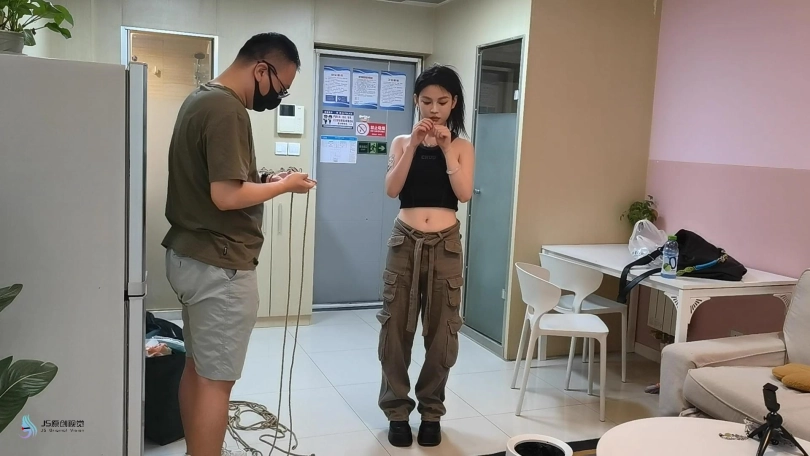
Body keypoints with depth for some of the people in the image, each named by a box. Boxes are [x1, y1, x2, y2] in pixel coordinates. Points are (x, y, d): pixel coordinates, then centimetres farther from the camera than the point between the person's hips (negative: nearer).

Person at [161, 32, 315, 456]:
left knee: (197, 367, 19)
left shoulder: (200, 98, 13)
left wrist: (262, 180, 8)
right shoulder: (227, 109, -19)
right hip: (219, 264, -10)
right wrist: (284, 185, -11)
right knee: (215, 379, 0)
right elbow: (226, 195, -25)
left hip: (189, 255, 10)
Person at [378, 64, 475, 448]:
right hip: (405, 242, 0)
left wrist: (446, 147, -11)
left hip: (445, 245, 0)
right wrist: (414, 144, -12)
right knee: (396, 329, 4)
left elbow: (464, 194, -8)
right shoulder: (402, 142, 6)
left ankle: (431, 411, 22)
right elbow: (391, 189, -7)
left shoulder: (462, 147, 5)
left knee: (442, 332, 5)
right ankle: (397, 411, 18)